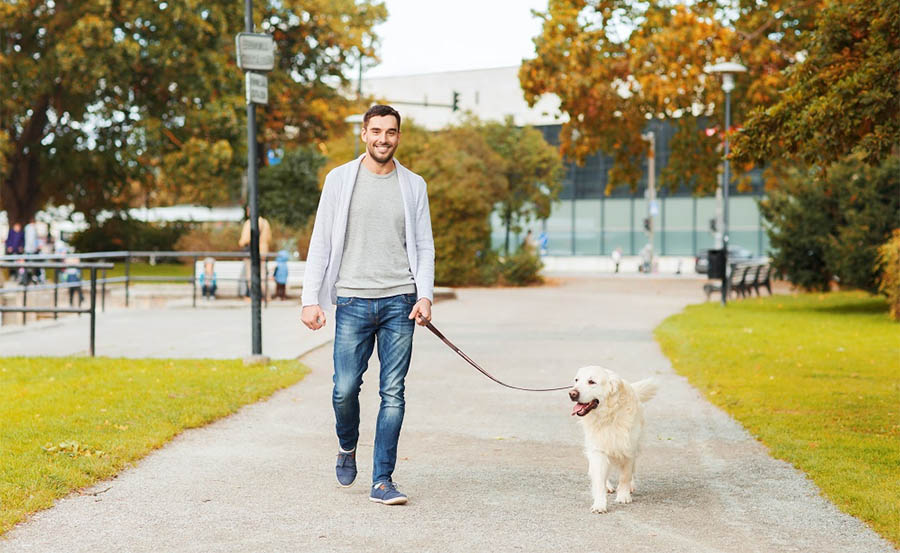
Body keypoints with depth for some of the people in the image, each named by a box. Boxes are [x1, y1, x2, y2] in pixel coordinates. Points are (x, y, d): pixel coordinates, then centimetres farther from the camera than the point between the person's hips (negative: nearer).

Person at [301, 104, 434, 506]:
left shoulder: (413, 185, 9)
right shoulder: (340, 180, 5)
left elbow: (424, 246, 10)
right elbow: (321, 243, 5)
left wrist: (425, 295, -5)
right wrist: (311, 299, -3)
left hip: (399, 302, 1)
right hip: (353, 302, -1)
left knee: (393, 394, -1)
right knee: (345, 388, -4)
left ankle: (382, 481, 5)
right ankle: (348, 446, 27)